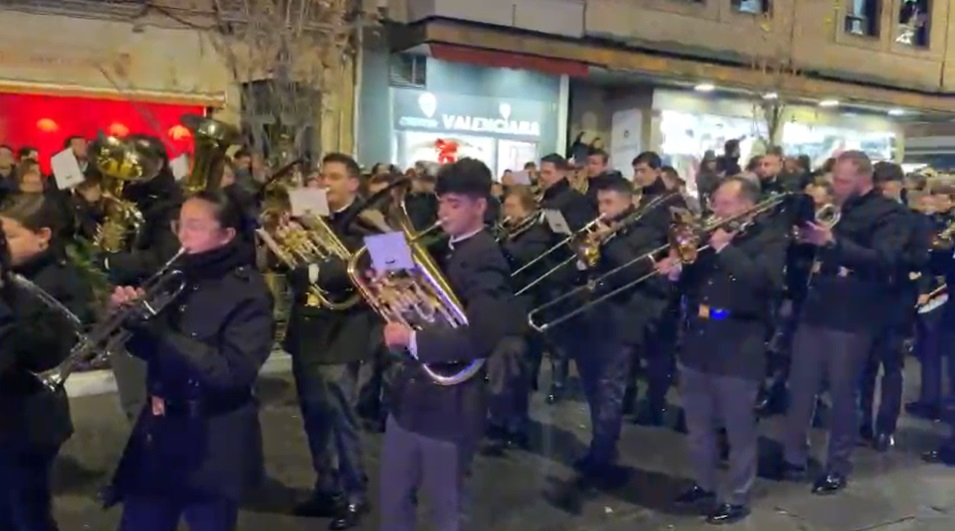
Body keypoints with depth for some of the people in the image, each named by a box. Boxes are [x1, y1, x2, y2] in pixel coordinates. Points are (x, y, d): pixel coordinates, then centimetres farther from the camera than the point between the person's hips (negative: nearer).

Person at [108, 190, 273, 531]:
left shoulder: (248, 292, -14)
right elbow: (152, 349, 11)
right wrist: (132, 315, -10)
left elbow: (233, 372, -25)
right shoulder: (178, 277, 5)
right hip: (158, 434, 6)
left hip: (213, 448, -6)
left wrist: (159, 331, -29)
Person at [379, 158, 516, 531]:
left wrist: (413, 340, -25)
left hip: (449, 404, -8)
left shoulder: (485, 259, -19)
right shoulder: (440, 247, 8)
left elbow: (481, 337, -30)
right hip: (410, 394, 8)